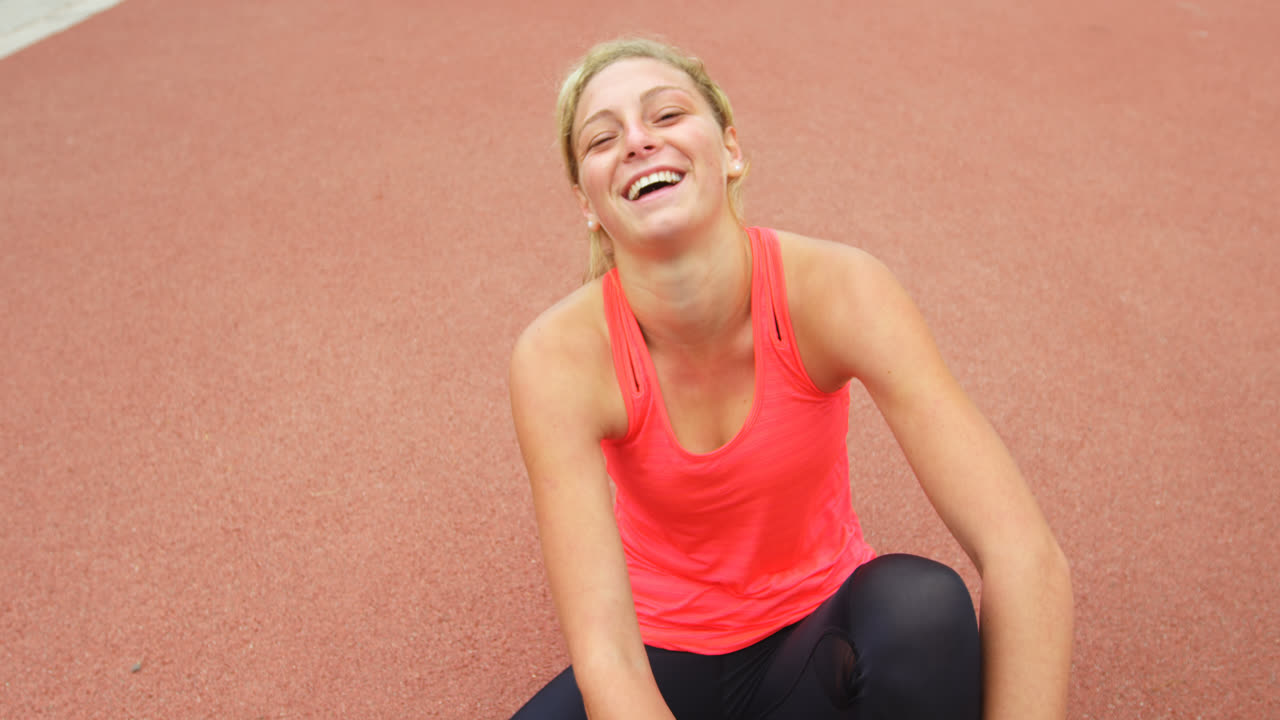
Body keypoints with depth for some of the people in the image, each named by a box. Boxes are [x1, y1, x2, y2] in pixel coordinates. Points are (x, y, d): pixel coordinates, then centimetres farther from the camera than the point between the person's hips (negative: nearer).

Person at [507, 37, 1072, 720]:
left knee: (924, 603, -31)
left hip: (816, 637, 0)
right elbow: (602, 655, -27)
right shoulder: (558, 355, -23)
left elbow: (1027, 558, -27)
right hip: (663, 659, 0)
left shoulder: (834, 287, -22)